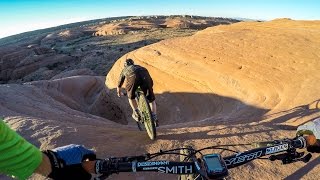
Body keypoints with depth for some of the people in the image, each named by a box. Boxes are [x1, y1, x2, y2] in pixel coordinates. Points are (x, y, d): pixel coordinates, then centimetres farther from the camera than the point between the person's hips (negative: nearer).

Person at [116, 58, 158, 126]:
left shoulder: (125, 70, 39)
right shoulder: (139, 66, 45)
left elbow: (119, 85, 51)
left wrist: (119, 92, 69)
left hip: (133, 77, -2)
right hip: (145, 76, 2)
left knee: (131, 96, 27)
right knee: (151, 98, 18)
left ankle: (136, 113, 21)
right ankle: (154, 118, 11)